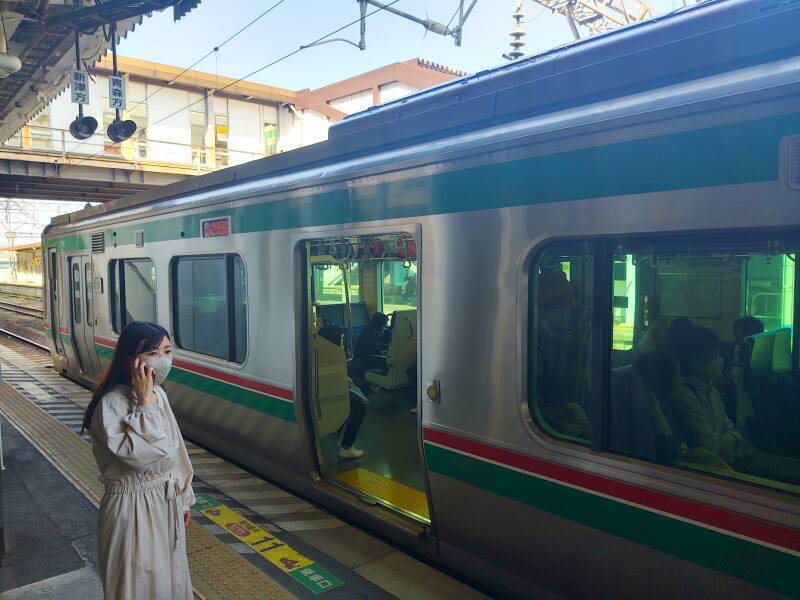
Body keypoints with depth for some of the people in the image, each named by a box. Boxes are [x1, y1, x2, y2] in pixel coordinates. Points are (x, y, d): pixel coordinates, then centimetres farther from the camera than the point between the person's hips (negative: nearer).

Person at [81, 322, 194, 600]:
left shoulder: (159, 395, 2)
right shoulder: (112, 404, -22)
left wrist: (183, 498, 16)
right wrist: (144, 403, -27)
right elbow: (139, 454, -32)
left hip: (167, 503, 7)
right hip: (133, 509, -7)